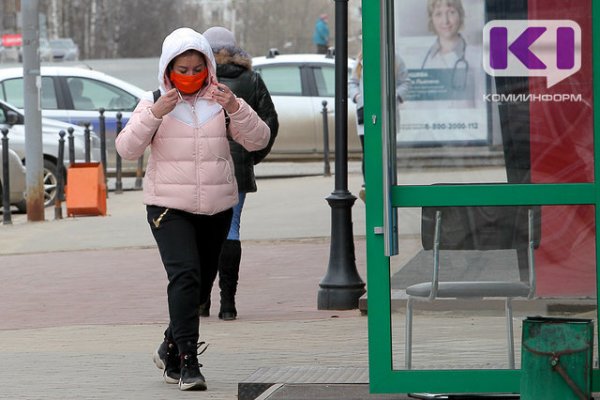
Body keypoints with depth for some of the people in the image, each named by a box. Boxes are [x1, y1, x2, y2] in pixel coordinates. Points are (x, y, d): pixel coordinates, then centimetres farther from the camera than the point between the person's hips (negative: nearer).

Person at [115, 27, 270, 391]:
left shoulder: (220, 102, 6)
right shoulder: (154, 103, 1)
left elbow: (258, 140, -3)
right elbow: (127, 149, -8)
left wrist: (235, 108, -19)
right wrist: (155, 113, -21)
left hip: (217, 208, 3)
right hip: (169, 207, -3)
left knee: (200, 281, 12)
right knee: (185, 276, -20)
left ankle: (171, 349, 33)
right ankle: (188, 361, -22)